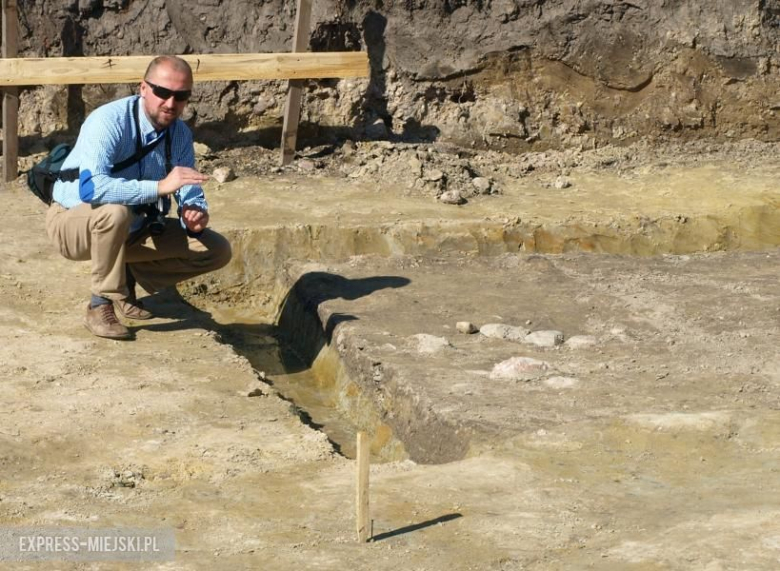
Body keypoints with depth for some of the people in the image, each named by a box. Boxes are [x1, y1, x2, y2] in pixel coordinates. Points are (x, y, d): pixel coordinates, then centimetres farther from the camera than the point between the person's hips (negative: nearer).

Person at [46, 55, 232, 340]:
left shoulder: (181, 134, -7)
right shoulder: (108, 121, -28)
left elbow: (191, 195, -3)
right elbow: (91, 188, -43)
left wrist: (196, 214, -28)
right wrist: (160, 186, -47)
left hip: (132, 230, 7)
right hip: (75, 222, -6)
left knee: (217, 250, -4)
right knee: (116, 212, -41)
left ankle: (127, 278, 8)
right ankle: (100, 306, -22)